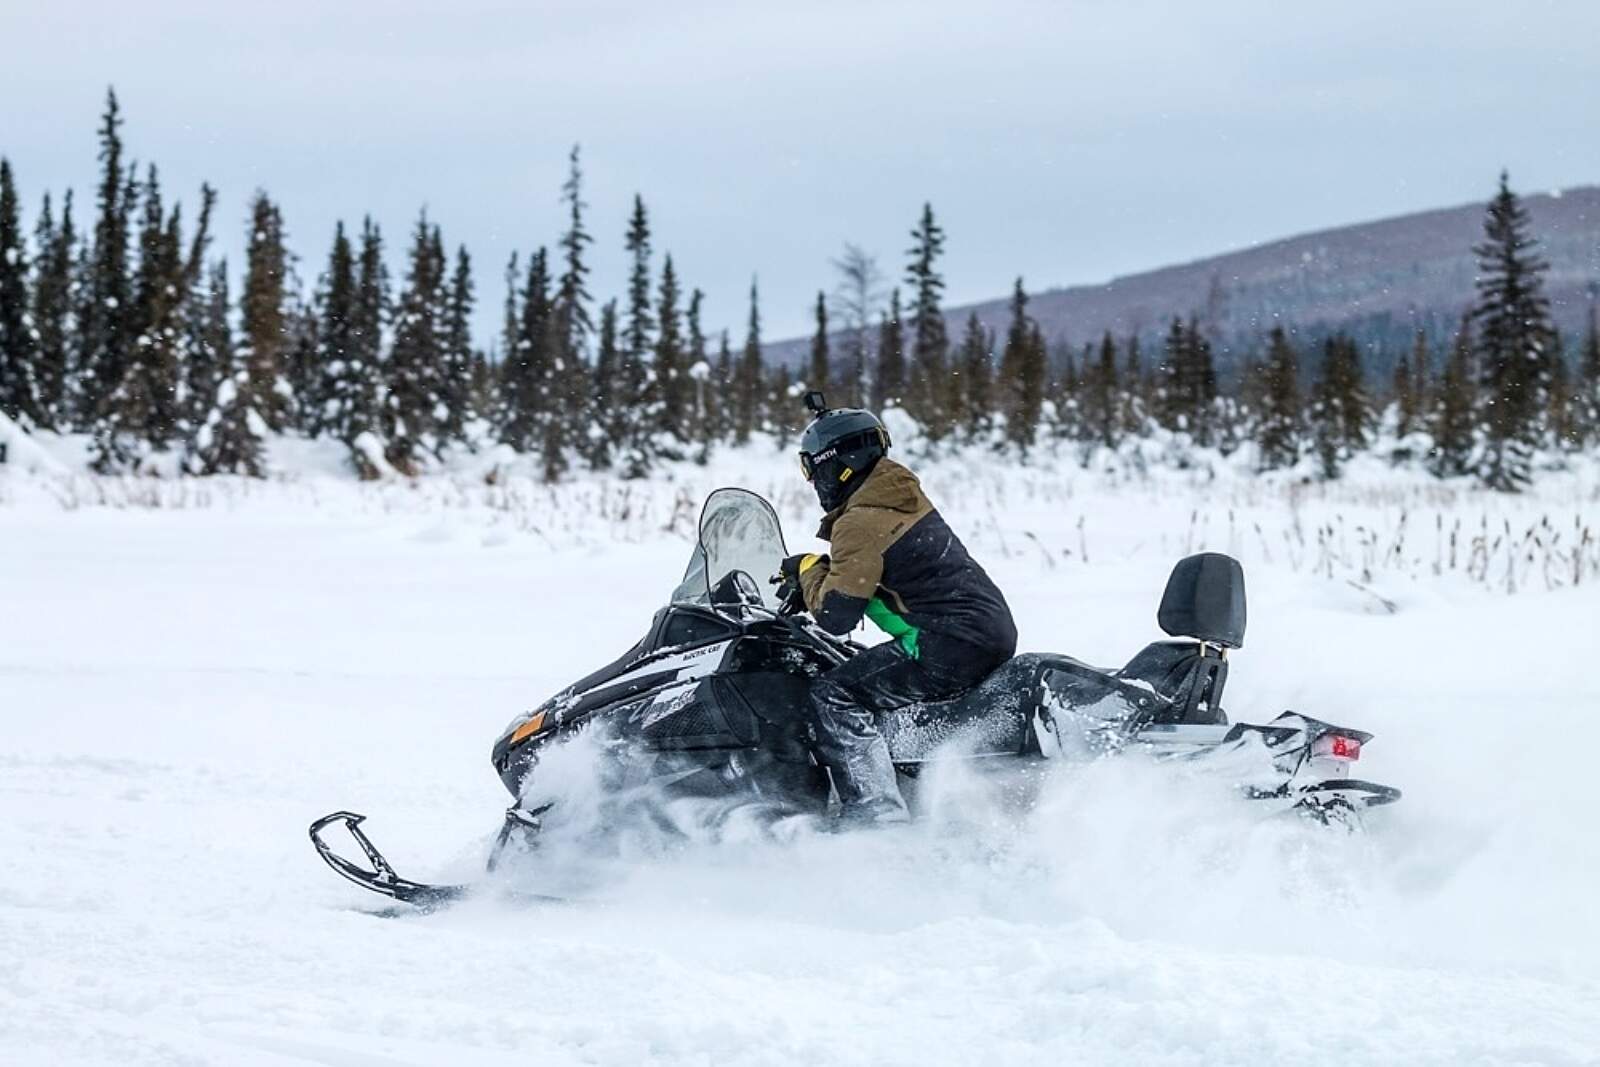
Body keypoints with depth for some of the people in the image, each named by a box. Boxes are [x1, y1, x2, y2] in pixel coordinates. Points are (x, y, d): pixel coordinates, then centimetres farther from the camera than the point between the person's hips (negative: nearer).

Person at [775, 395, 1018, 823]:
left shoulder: (860, 522, -13)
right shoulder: (899, 497, 16)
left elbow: (836, 615, -17)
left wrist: (809, 571, 1)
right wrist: (810, 582, 19)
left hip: (949, 644, -10)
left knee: (834, 697, -13)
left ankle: (876, 816, -21)